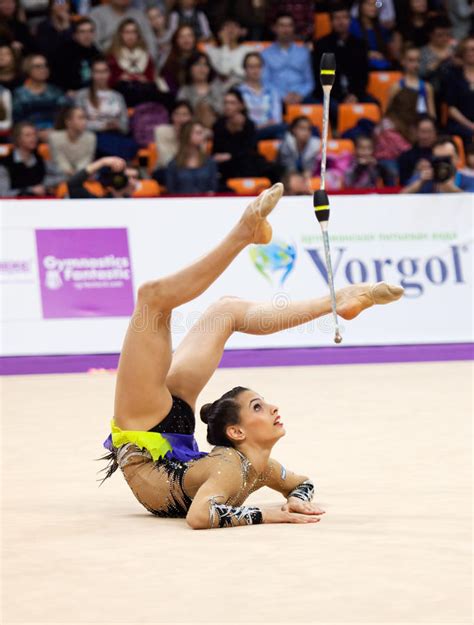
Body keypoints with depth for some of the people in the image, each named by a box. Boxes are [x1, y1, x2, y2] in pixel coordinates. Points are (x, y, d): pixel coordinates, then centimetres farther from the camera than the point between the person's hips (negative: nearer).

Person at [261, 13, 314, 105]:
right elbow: (265, 82, 4)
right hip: (277, 98, -3)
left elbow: (309, 82, 15)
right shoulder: (266, 54, 12)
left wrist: (300, 94, -6)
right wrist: (283, 96, -11)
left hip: (300, 97, 3)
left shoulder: (303, 52, 19)